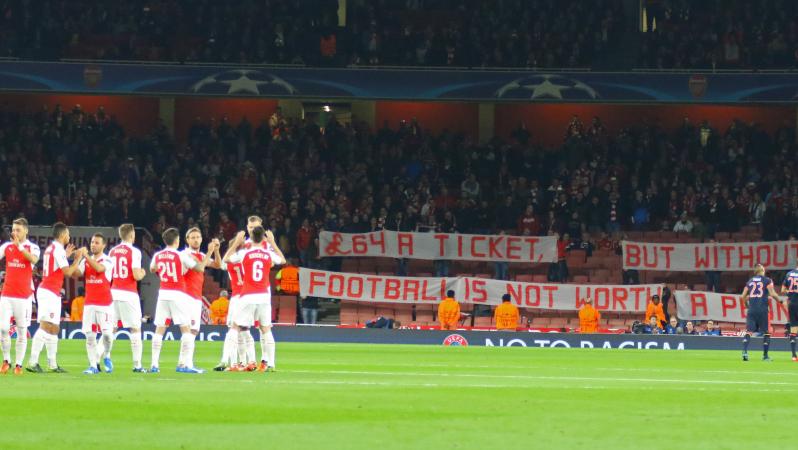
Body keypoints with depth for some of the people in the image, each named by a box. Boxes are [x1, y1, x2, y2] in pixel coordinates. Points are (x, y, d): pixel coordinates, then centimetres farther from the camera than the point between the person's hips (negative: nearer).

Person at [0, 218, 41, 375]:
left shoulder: (32, 247, -1)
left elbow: (34, 259, -22)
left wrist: (19, 246, -31)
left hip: (24, 295, -2)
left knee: (22, 331, 1)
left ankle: (18, 364, 8)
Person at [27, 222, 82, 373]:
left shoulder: (50, 248, 16)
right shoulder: (58, 249, -12)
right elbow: (68, 272, -16)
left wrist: (66, 256, 29)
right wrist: (78, 258, -4)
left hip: (46, 291, 10)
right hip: (50, 293, -10)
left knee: (54, 329, 13)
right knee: (46, 326, -16)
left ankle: (52, 364, 15)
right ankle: (32, 362, -24)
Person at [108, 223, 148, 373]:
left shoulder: (112, 251, 9)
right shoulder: (134, 252, -8)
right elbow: (136, 275, -13)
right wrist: (142, 273, 8)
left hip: (113, 293, 5)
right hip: (129, 294, -5)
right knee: (135, 329, 1)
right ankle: (137, 364, -4)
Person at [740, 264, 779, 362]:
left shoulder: (750, 281, 14)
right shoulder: (767, 280, 2)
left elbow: (743, 297, 14)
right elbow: (772, 294, -8)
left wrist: (746, 305, 31)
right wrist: (780, 301, 8)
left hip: (752, 309, 3)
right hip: (762, 309, -3)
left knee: (748, 331, -1)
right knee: (767, 332, 8)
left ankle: (744, 351, -22)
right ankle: (765, 355, 8)